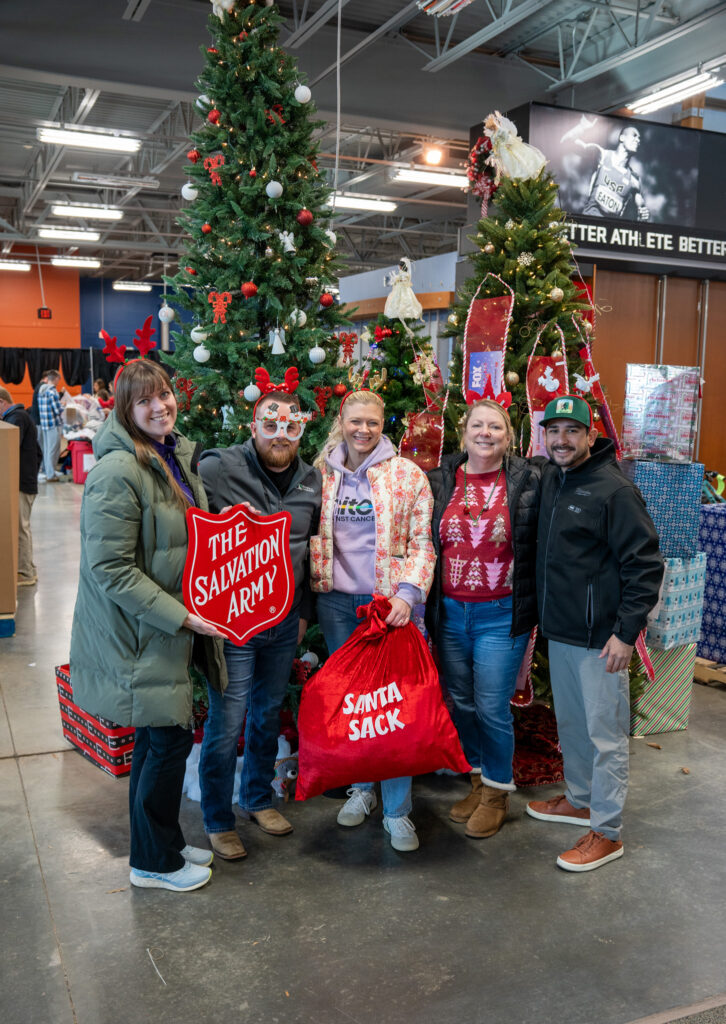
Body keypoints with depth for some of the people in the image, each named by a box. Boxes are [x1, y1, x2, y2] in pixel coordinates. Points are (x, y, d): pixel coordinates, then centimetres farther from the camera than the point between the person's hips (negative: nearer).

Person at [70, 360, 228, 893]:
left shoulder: (178, 455, 8)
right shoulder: (117, 472, -21)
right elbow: (111, 569, -23)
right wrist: (180, 617, -23)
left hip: (176, 624, 9)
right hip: (142, 631, -8)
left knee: (158, 737, 19)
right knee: (170, 739, 1)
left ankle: (164, 842, 35)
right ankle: (153, 862, 21)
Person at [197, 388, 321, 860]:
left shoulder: (311, 479, 5)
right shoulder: (217, 469, -13)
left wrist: (304, 610, 15)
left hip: (284, 623, 5)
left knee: (268, 714, 19)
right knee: (226, 724, 2)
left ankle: (259, 798, 40)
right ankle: (218, 821, 22)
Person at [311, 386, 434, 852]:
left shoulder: (408, 474, 0)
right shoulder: (322, 474, 8)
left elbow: (422, 542, -1)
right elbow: (311, 538, 13)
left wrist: (407, 592, -13)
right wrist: (314, 593, 6)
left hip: (391, 601, -3)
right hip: (337, 603, 3)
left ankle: (397, 809, 10)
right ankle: (361, 787, 30)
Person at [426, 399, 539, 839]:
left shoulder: (527, 481, -3)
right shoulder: (441, 481, 4)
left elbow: (539, 549, -1)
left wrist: (535, 609, -5)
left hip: (501, 615, -3)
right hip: (449, 611, 4)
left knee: (492, 706, 0)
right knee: (462, 702, 13)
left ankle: (497, 791, 21)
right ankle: (477, 780, 32)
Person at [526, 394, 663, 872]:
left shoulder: (614, 489, -16)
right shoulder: (549, 479, 8)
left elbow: (646, 564, -16)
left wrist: (627, 631, -19)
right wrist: (544, 613, 17)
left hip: (599, 639, -8)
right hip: (560, 633, 8)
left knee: (606, 734, 1)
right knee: (570, 722, 21)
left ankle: (607, 833, 12)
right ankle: (580, 799, 39)